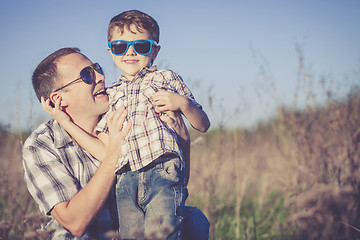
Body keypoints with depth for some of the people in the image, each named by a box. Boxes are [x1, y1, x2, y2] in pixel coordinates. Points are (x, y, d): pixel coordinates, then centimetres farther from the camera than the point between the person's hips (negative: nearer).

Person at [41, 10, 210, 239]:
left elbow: (203, 125, 15)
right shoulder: (111, 96, 24)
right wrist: (66, 122, 11)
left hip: (163, 171, -3)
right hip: (126, 182, 3)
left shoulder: (165, 78, 17)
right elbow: (105, 152, 13)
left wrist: (183, 103, -5)